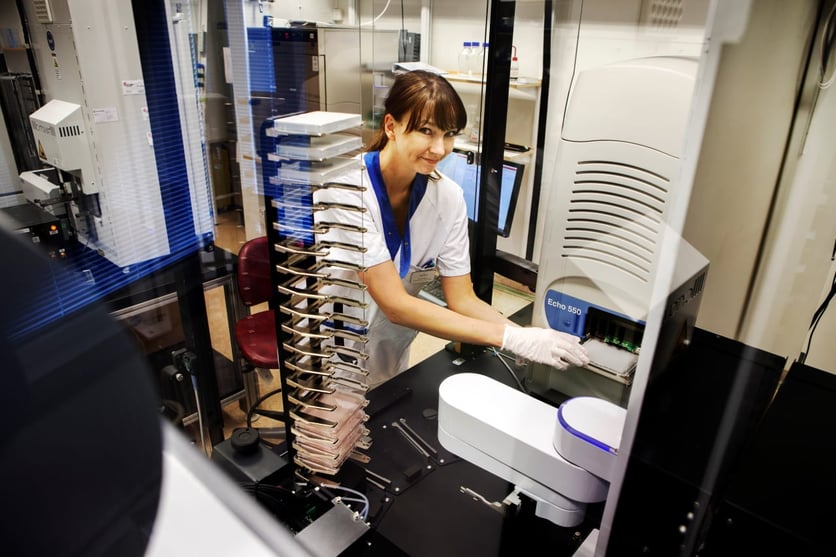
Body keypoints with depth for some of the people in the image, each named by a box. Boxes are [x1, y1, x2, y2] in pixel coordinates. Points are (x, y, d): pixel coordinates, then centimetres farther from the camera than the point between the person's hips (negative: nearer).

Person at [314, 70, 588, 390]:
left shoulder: (448, 196, -11)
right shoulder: (346, 187, -27)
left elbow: (462, 300, -10)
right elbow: (395, 304, -30)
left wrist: (535, 338, -27)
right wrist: (511, 338, -35)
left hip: (389, 353, 4)